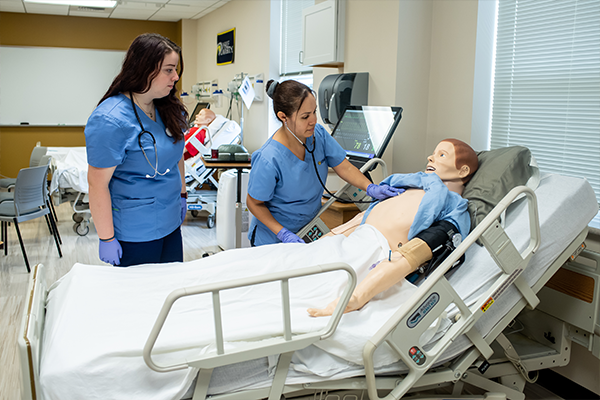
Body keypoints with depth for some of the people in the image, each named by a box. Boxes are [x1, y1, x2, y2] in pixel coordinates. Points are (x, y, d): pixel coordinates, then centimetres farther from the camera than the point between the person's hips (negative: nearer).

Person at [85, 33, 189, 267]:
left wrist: (182, 196, 20)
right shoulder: (110, 120, -22)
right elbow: (98, 183, -19)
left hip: (171, 224, 7)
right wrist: (107, 239, -16)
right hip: (135, 234, -7)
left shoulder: (169, 109, 3)